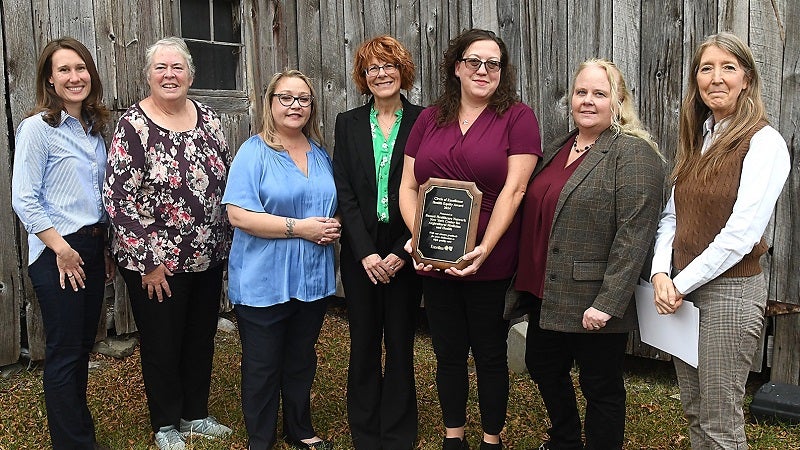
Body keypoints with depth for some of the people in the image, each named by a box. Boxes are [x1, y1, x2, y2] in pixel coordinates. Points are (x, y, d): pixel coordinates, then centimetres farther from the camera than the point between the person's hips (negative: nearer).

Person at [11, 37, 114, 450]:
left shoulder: (94, 128, 11)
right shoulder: (37, 128, -10)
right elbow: (24, 201, -14)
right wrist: (62, 249, -17)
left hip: (93, 248, 7)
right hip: (58, 253, -7)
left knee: (83, 346, 15)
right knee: (64, 353, 2)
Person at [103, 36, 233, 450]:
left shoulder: (208, 119, 3)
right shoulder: (133, 125, -12)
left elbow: (226, 182, 11)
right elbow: (119, 197, -15)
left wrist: (224, 243, 8)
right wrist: (149, 261, -15)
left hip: (208, 257, 5)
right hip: (157, 264, -5)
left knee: (201, 338, 17)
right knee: (162, 345, 10)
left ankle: (196, 415, 36)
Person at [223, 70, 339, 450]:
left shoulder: (321, 154, 9)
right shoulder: (254, 153, -9)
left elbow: (333, 205, 19)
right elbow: (238, 215, -18)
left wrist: (333, 228, -4)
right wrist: (299, 227, -20)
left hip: (312, 278, 6)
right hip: (264, 282, -5)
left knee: (302, 360, 19)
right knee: (263, 365, 7)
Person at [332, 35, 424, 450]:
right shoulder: (348, 124, 6)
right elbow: (344, 193, 0)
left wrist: (402, 252, -12)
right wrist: (365, 252, -10)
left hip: (405, 250, -2)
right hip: (360, 252, 2)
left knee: (400, 345, 7)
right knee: (363, 344, 10)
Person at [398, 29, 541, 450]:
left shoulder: (518, 117, -4)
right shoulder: (429, 119, 8)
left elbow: (513, 189, -12)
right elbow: (408, 186, 6)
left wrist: (485, 249, -20)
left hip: (491, 264, -3)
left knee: (490, 355, 11)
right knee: (448, 355, 16)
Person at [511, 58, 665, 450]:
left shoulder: (634, 154, -13)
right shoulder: (558, 149, 12)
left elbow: (634, 236, -19)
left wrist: (607, 303, -22)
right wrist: (524, 280, 16)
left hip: (593, 303, -8)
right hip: (546, 296, 8)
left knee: (601, 388, 8)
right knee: (542, 368, 21)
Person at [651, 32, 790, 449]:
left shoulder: (764, 143, -12)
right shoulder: (697, 140, 11)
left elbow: (740, 234, -19)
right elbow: (672, 216, 9)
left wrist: (680, 284, -15)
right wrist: (660, 274, -6)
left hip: (731, 290, -7)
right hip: (683, 291, 7)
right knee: (694, 412, 16)